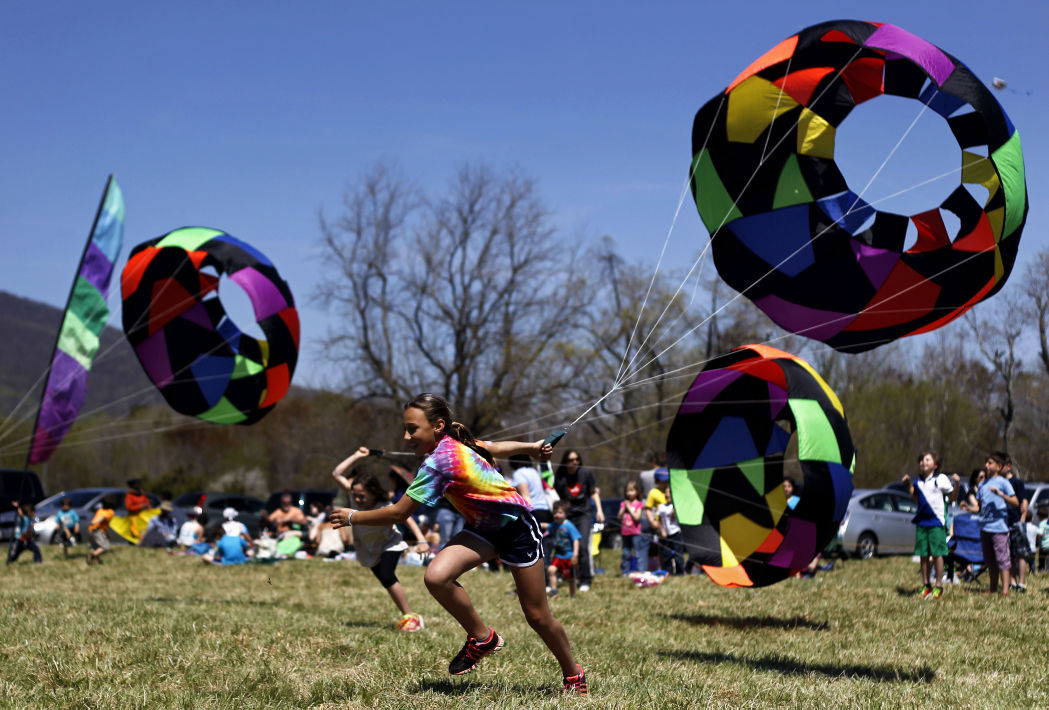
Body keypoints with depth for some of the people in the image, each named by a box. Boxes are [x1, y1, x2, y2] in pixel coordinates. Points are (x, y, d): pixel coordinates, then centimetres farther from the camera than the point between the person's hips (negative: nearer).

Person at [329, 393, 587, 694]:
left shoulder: (438, 461, -29)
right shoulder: (457, 443, -5)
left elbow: (398, 513, -24)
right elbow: (496, 448, 11)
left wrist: (352, 517, -11)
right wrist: (533, 447, 25)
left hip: (516, 525, -8)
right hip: (482, 527, 8)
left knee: (537, 616, 2)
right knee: (436, 576, -19)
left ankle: (574, 675, 25)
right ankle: (481, 637, 1)